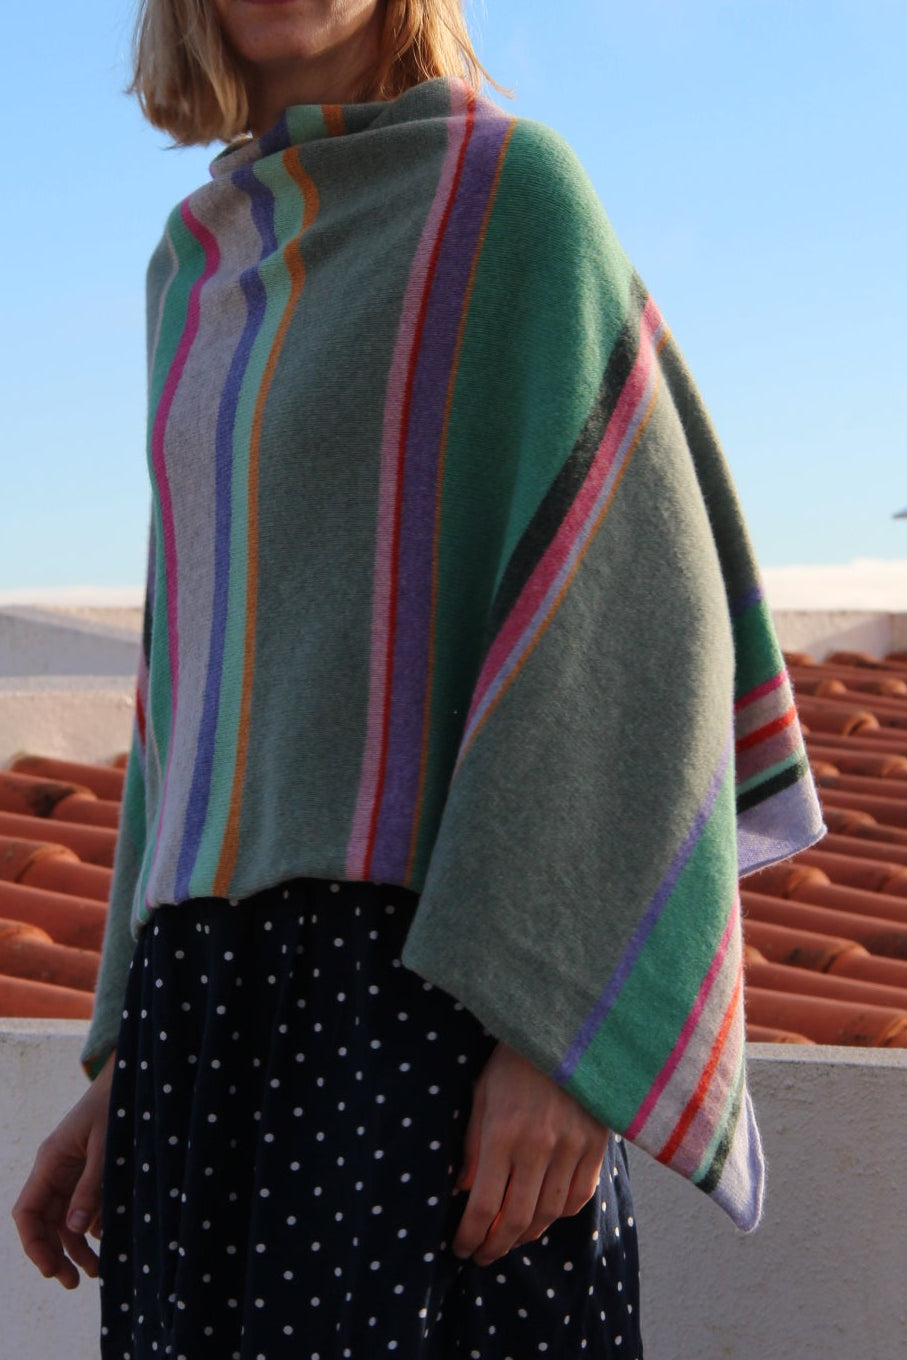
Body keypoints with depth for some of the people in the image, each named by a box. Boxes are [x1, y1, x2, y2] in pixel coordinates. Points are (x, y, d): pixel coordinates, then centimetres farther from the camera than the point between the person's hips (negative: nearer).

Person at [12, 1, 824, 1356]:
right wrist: (129, 1061, 15)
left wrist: (559, 1017, -20)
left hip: (444, 975, -6)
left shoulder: (512, 191, 0)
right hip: (229, 989, 7)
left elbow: (634, 599, -9)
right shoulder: (203, 273, 20)